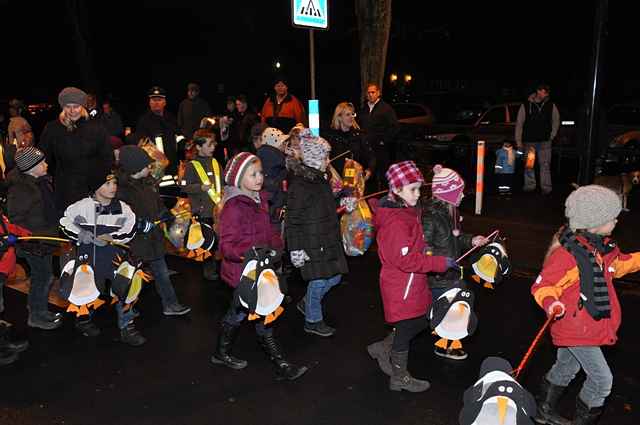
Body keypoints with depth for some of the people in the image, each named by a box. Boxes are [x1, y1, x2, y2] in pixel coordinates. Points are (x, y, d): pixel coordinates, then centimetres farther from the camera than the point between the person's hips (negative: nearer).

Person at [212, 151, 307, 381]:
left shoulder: (259, 199, 5)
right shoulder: (234, 207, -21)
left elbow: (266, 231, 17)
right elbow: (228, 245, -25)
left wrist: (276, 242, 1)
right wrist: (250, 253, -39)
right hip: (245, 272, -9)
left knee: (237, 313, 24)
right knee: (264, 319, 1)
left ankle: (221, 353, 44)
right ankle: (281, 366, 15)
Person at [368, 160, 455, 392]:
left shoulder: (405, 212, 7)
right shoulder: (397, 221, -25)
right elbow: (404, 259, -26)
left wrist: (422, 247, 8)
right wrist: (439, 263, -22)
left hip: (412, 283, 9)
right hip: (402, 287, -9)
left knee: (420, 321, 21)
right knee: (406, 329, 8)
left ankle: (382, 349, 35)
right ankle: (399, 378, 29)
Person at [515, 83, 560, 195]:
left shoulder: (551, 106, 2)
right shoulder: (526, 105, -2)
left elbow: (556, 121, 16)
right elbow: (519, 124, -1)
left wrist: (552, 135, 10)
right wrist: (518, 141, -3)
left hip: (545, 141, 0)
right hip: (529, 141, 0)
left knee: (545, 165, -2)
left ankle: (546, 187, 2)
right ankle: (529, 185, 18)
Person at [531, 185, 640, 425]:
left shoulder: (604, 247, 0)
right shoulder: (568, 253, -28)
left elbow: (619, 265, 21)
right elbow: (542, 286, -26)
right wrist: (551, 304, -44)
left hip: (591, 325, 9)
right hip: (576, 329, -9)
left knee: (566, 368, 23)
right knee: (602, 379, -1)